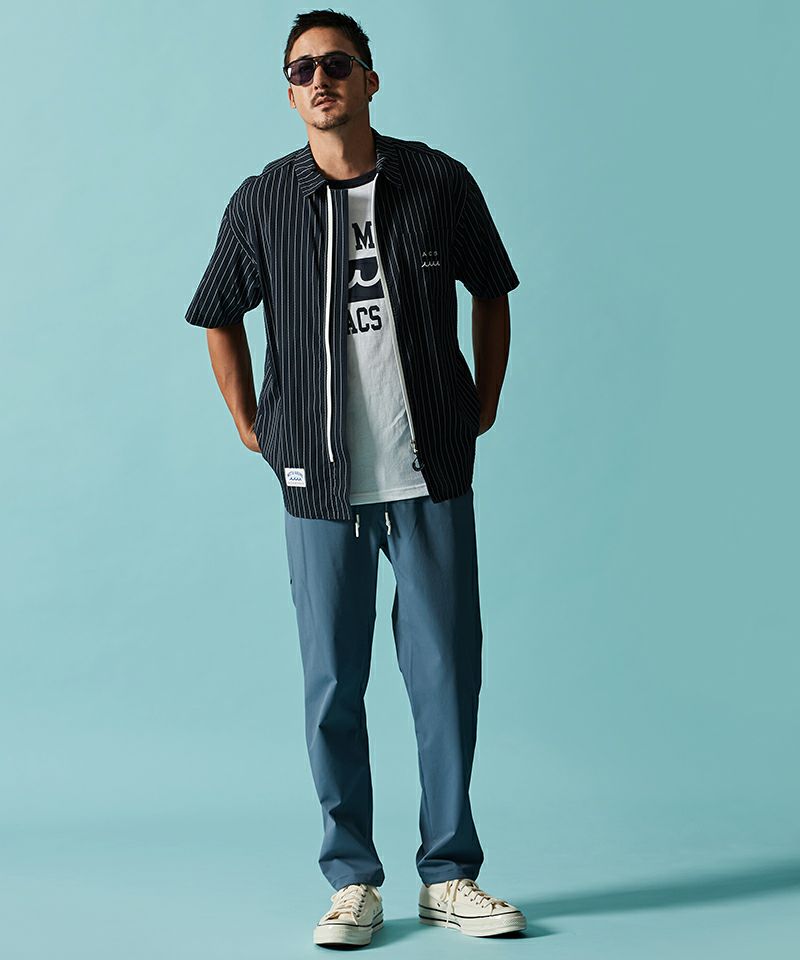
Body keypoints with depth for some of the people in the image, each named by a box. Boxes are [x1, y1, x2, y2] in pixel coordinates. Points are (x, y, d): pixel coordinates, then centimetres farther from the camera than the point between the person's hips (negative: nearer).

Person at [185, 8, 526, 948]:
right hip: (321, 483, 0)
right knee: (332, 684, 4)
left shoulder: (440, 182, 0)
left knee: (447, 674, 4)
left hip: (431, 478, 0)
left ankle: (449, 876, 17)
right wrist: (252, 429, 9)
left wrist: (483, 410, 11)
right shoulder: (263, 201, 0)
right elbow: (220, 318, 14)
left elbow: (491, 294, 14)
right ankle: (353, 881, 17)